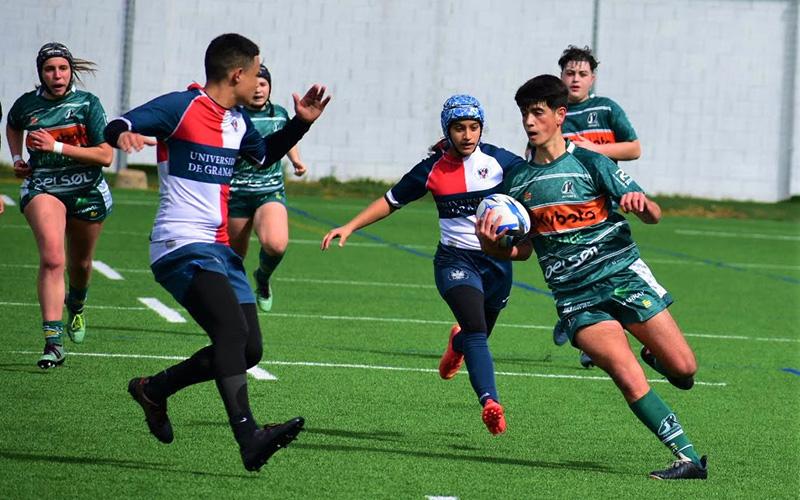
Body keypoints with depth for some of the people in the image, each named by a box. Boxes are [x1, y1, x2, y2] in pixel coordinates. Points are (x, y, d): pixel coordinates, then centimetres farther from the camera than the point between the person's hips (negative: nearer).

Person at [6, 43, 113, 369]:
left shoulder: (87, 104, -9)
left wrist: (57, 147, -20)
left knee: (80, 264, 19)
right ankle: (53, 343, -28)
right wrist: (17, 158, 8)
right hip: (42, 188, -1)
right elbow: (13, 127, 24)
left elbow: (106, 156, -14)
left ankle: (76, 306, 56)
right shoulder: (26, 105, -2)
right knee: (52, 259, -23)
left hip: (87, 192, 1)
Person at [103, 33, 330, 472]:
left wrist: (301, 122, 23)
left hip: (219, 249, 9)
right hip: (181, 246, -9)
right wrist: (124, 134, -42)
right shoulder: (181, 107, -9)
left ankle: (153, 390, 24)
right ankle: (248, 438, -38)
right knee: (232, 329, -28)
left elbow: (263, 155, 36)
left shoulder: (237, 121, 16)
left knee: (248, 350, 4)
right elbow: (117, 126, -18)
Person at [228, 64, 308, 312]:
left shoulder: (280, 114, 6)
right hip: (236, 194, -2)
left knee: (276, 244, -25)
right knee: (234, 257, 8)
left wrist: (296, 160, 12)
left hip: (271, 191, 2)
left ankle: (263, 279, 8)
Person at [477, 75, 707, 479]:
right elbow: (522, 249, 18)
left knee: (684, 369, -8)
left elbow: (654, 216, -2)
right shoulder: (518, 181, 10)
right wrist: (491, 245, -3)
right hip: (575, 297, 2)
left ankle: (654, 357, 27)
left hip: (622, 274, -2)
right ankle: (689, 460, -14)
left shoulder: (589, 163, -2)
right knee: (629, 380, -18)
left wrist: (641, 203, -26)